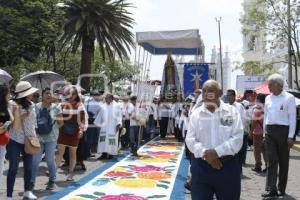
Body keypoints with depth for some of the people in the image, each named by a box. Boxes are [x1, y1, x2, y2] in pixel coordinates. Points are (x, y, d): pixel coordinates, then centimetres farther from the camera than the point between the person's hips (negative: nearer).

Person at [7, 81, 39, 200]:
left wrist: (34, 136, 13)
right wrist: (21, 117, -24)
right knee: (13, 168, -2)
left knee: (29, 166, 11)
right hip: (14, 141, -5)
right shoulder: (12, 105, -12)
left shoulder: (31, 104, 5)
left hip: (28, 140, 5)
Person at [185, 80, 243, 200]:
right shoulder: (196, 113, 5)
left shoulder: (232, 112, 1)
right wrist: (205, 154, -17)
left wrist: (217, 152, -18)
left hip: (228, 166, 0)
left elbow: (237, 138, -7)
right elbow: (190, 139, -1)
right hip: (201, 166, 1)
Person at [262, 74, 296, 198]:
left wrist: (290, 136, -11)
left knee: (283, 161, 7)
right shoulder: (268, 98, 11)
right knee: (271, 160, -2)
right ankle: (271, 189, -4)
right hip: (269, 131, 4)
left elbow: (292, 118, -7)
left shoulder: (289, 98, -5)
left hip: (283, 130, -4)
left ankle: (281, 189, 20)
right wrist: (265, 133, 13)